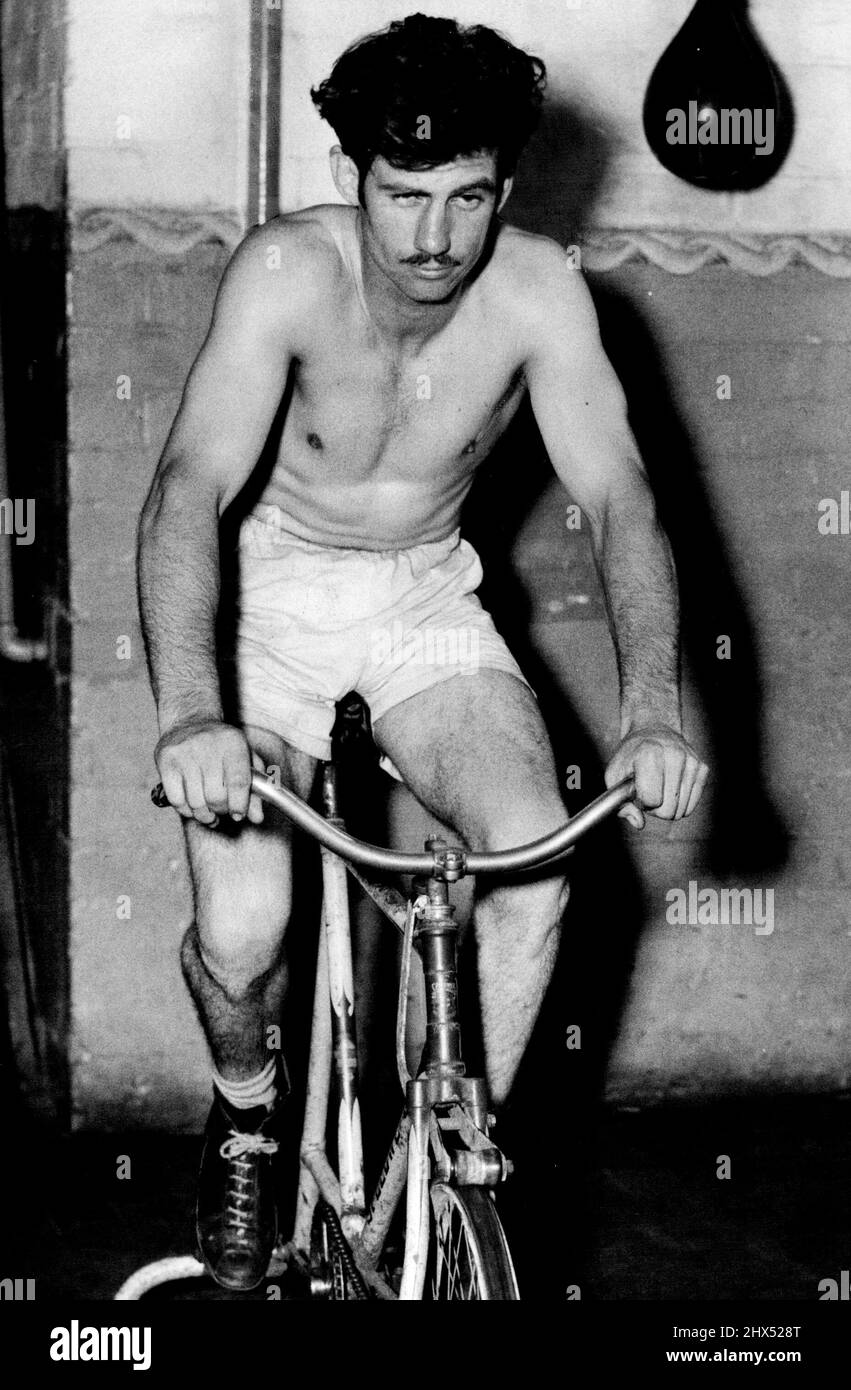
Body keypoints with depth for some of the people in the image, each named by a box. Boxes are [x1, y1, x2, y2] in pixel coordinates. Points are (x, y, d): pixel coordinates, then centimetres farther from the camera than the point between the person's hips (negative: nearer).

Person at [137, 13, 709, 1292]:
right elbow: (190, 488, -34)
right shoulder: (288, 272, -24)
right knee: (242, 929, -20)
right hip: (275, 593, -2)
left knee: (536, 861, -22)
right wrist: (190, 713, -50)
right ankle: (248, 1104, 17)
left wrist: (653, 710, -35)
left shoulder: (537, 290, -17)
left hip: (428, 602, 2)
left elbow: (616, 496, -19)